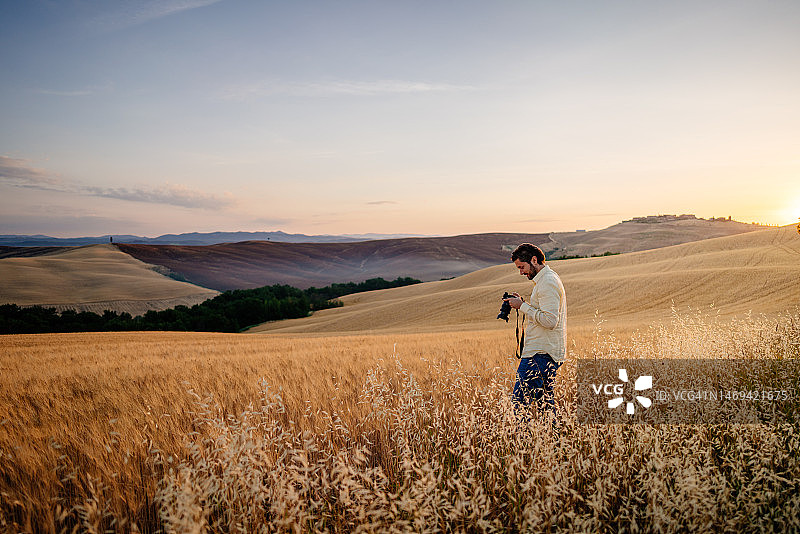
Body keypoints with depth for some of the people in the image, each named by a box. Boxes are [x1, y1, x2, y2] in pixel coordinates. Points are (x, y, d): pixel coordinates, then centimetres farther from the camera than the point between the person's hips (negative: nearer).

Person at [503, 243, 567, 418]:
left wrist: (523, 306, -15)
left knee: (519, 401, -11)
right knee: (545, 404, 13)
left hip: (541, 354, -11)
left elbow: (550, 320, -22)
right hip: (547, 353, 11)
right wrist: (522, 304, 11)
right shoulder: (544, 280, 19)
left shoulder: (548, 282, -14)